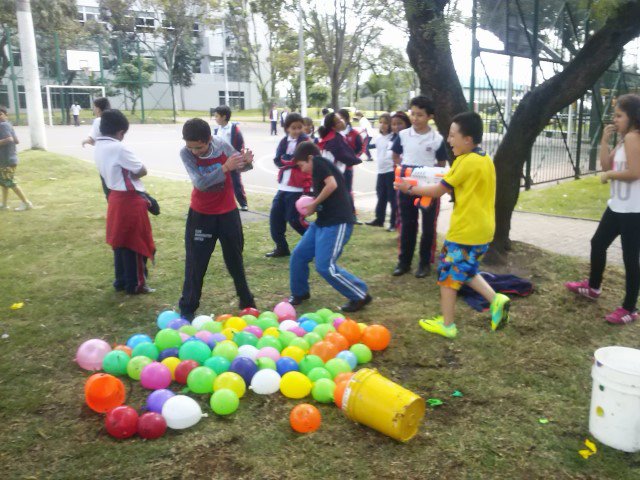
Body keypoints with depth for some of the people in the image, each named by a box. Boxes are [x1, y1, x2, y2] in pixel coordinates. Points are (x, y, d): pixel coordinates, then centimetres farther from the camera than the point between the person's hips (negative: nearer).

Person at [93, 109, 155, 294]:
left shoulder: (98, 148, 8)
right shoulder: (118, 148, -20)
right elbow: (142, 171, -15)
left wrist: (125, 173, -1)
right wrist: (131, 172, 2)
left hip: (115, 198, 9)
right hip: (130, 200, -9)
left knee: (119, 242, 17)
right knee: (134, 243, 3)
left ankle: (121, 281, 27)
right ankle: (135, 285, 12)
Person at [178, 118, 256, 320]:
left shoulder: (222, 146, -15)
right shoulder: (185, 153, -18)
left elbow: (240, 165, -6)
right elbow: (200, 183, -28)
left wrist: (247, 162, -29)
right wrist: (225, 167, -37)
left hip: (227, 212, 1)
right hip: (201, 214, -1)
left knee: (235, 258, 15)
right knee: (195, 262, 4)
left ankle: (247, 302, 31)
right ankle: (188, 308, 17)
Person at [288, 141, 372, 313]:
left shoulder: (319, 162, -5)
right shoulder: (320, 169, 22)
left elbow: (332, 184, -22)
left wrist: (314, 203, -10)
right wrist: (313, 207, 9)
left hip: (337, 222, -10)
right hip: (323, 221, 10)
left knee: (325, 266, -12)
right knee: (298, 255, 11)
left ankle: (361, 296, 2)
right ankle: (300, 293, 29)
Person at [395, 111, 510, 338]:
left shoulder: (466, 162, -19)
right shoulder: (485, 159, 10)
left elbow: (439, 190, -14)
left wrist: (410, 188, -3)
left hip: (465, 230, -9)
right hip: (482, 228, 9)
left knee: (447, 273, 6)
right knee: (465, 270, 25)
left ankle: (447, 324, 15)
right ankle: (495, 300, 12)